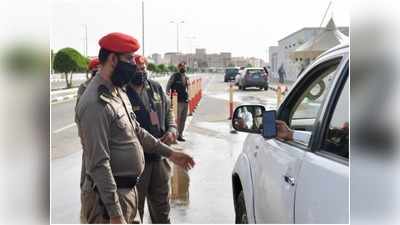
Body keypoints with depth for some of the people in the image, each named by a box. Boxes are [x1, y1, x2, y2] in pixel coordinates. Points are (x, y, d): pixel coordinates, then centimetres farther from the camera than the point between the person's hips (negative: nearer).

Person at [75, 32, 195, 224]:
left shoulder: (118, 92, 8)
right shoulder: (96, 104, -24)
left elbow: (136, 131, 20)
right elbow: (98, 164, -25)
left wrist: (169, 153, 20)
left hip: (127, 190, 10)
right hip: (108, 195, -9)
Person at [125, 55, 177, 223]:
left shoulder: (156, 88, 6)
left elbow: (168, 111, 18)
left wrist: (172, 129, -1)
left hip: (159, 158, 6)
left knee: (161, 206, 23)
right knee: (135, 210, 10)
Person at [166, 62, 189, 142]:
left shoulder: (186, 78, 15)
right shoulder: (175, 76, -3)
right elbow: (168, 86, -1)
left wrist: (188, 97, 15)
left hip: (185, 101, 7)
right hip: (178, 100, -7)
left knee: (183, 119, 10)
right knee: (177, 118, -6)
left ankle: (180, 134, 20)